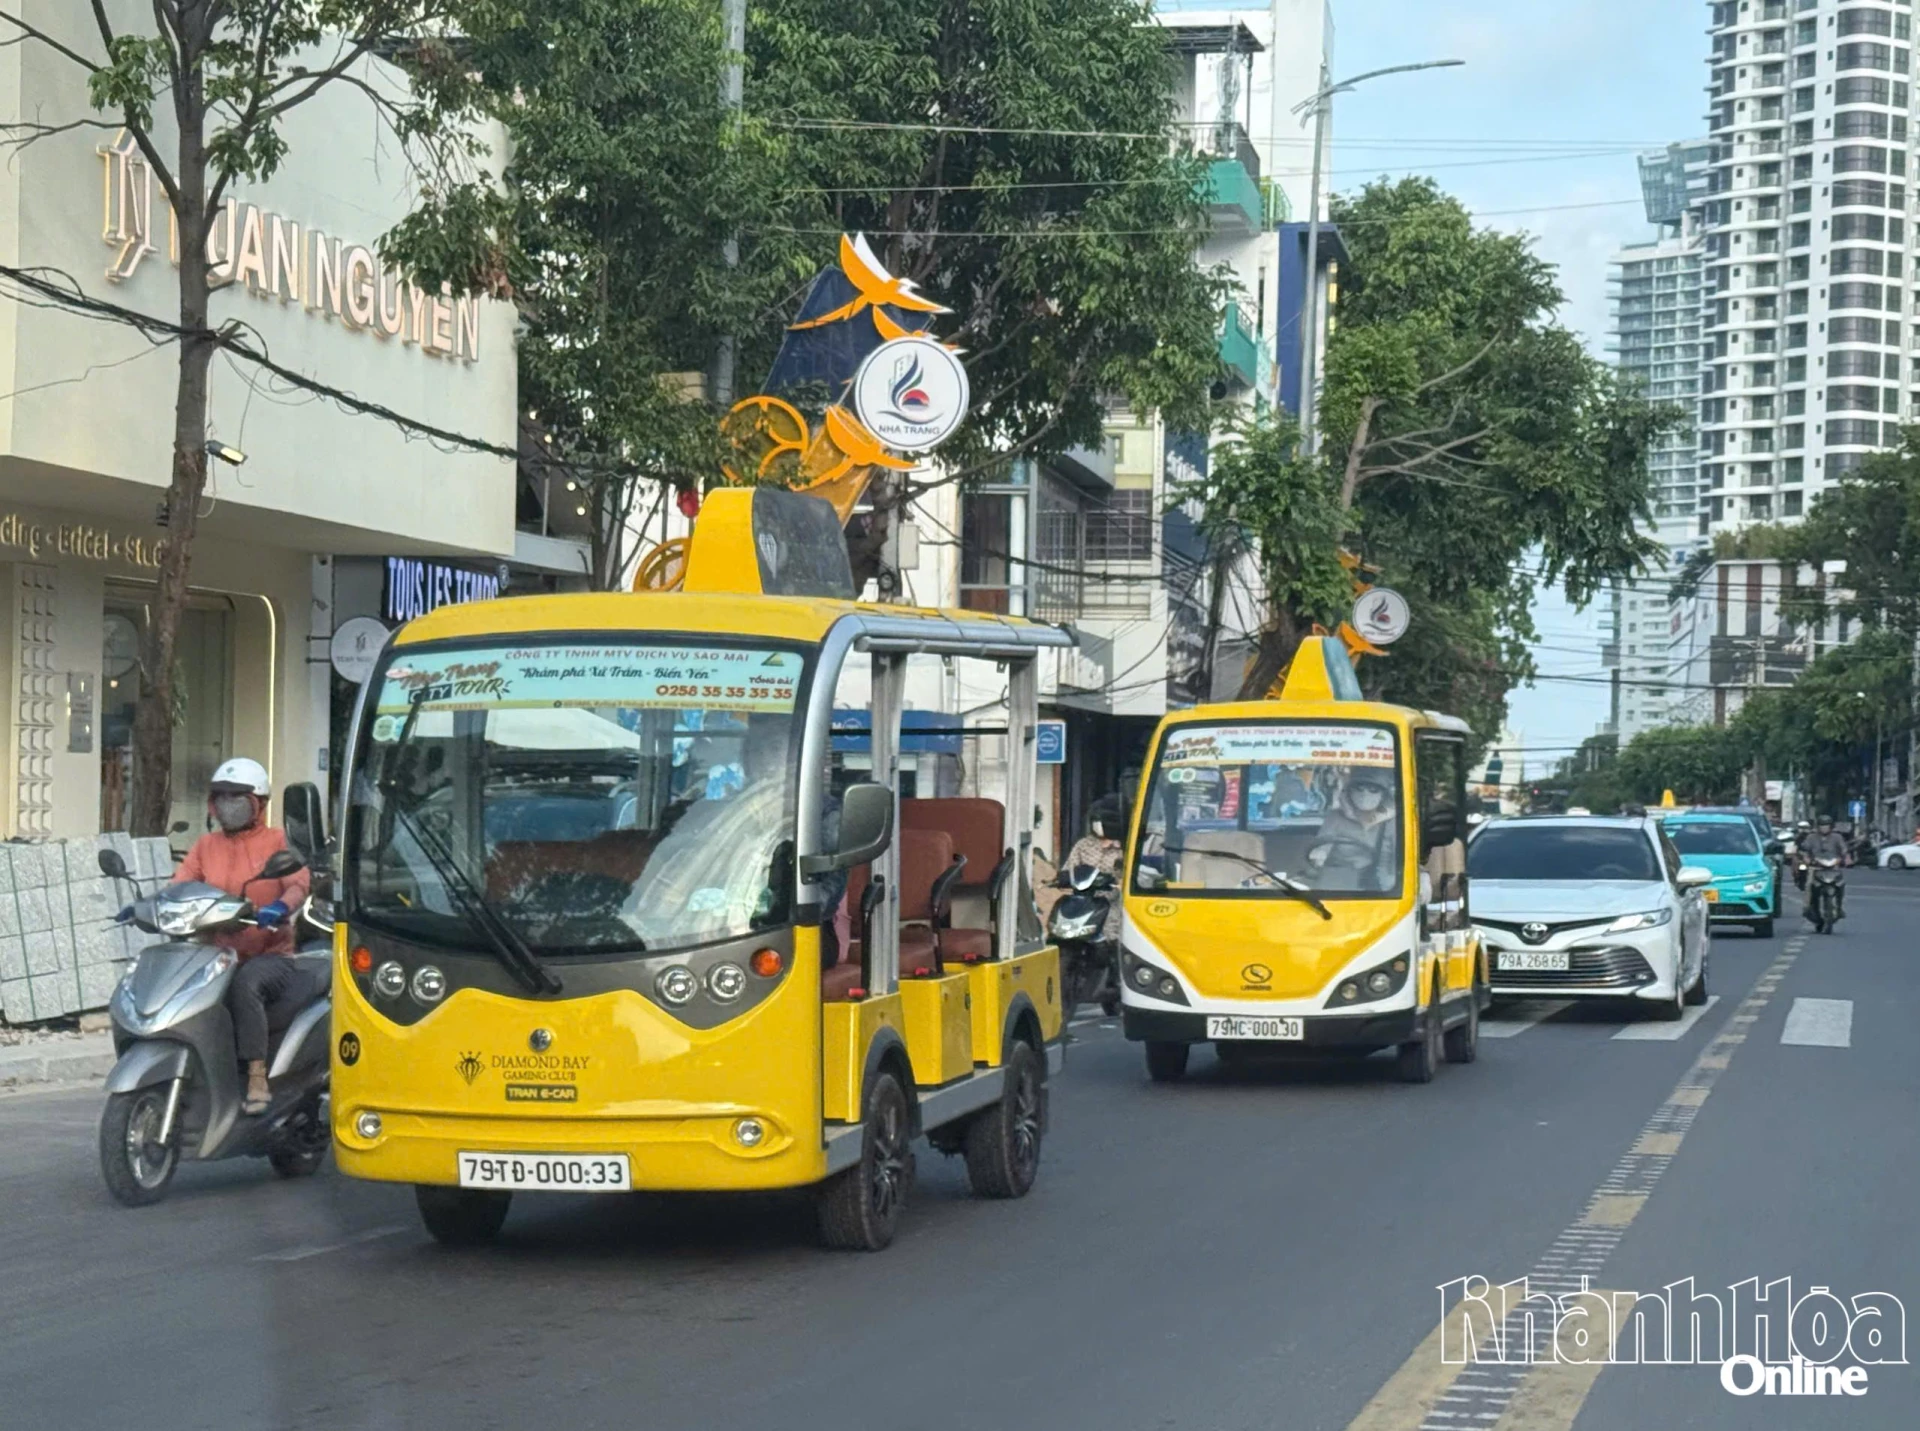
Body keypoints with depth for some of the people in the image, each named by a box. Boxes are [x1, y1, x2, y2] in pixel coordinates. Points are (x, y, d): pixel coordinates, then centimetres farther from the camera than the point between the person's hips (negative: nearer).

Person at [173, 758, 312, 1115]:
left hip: (269, 955, -4)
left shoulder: (276, 841, 6)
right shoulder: (206, 846, 18)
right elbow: (179, 885, 7)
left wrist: (280, 907, -34)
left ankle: (258, 1081, -35)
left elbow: (299, 880, -11)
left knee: (245, 984, -37)